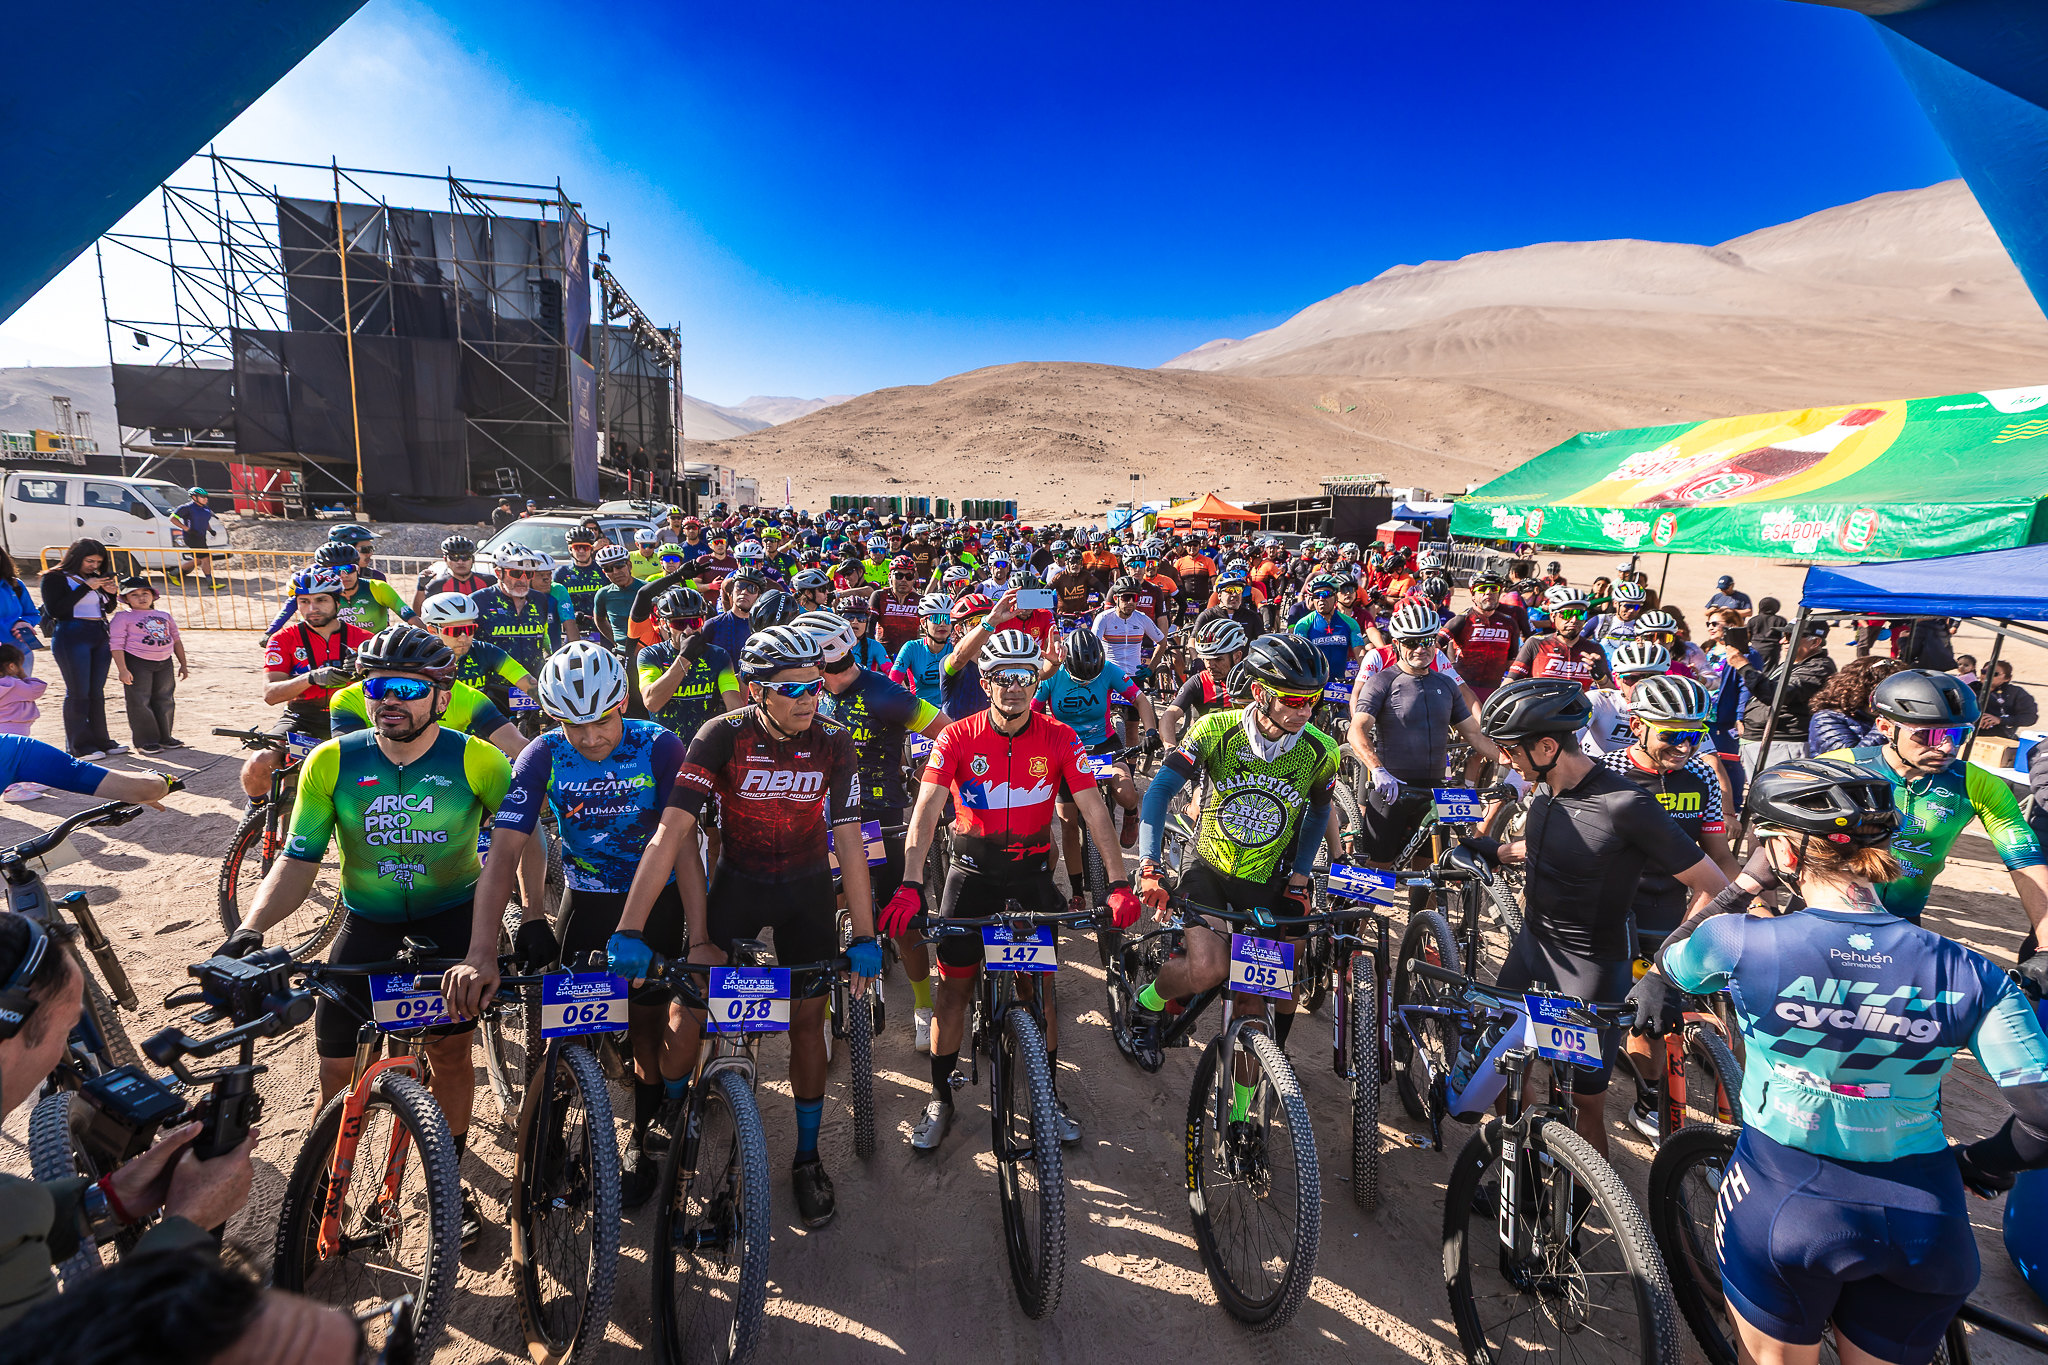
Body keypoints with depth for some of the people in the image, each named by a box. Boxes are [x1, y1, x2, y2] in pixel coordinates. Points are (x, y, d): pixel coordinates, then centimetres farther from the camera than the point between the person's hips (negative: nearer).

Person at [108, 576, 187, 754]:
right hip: (137, 663, -5)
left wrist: (183, 664, 18)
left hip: (164, 662, 5)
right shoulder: (123, 617, -2)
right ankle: (145, 741, 5)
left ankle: (164, 737, 21)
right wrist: (122, 669, -16)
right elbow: (116, 644, -8)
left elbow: (176, 640, 20)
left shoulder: (165, 616, 14)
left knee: (165, 700, 10)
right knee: (140, 702, -2)